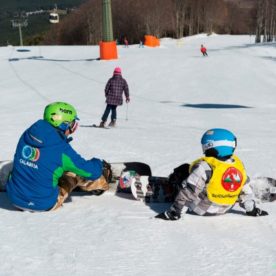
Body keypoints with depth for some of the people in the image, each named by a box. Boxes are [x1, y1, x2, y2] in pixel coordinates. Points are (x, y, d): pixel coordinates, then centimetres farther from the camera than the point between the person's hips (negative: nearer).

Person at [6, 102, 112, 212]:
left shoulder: (27, 134, -4)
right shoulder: (61, 149, -21)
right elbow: (91, 171, -14)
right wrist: (99, 164, 11)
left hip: (15, 199, 5)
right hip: (43, 204, -5)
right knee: (76, 172, 10)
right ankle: (102, 183, 33)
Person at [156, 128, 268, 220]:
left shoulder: (205, 166, -26)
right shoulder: (238, 165, -8)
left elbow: (188, 192, -24)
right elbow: (245, 191, 3)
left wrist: (174, 212, -17)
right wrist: (252, 209, 17)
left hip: (200, 208, -6)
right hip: (224, 209, 6)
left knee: (183, 170, 5)